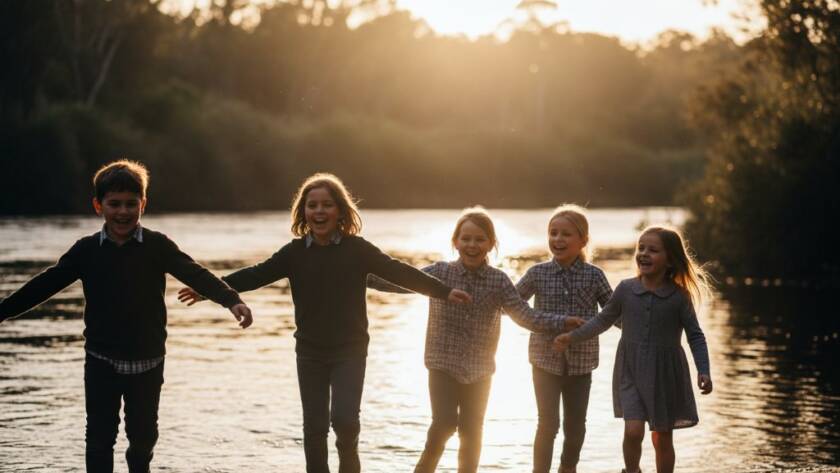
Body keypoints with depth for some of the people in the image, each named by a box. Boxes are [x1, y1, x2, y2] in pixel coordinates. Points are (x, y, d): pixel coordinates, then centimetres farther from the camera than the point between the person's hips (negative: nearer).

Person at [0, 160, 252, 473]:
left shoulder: (157, 246, -7)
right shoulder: (87, 250, -2)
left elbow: (194, 274, -19)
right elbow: (45, 285, 0)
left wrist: (231, 300, -36)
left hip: (148, 361, 0)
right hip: (101, 361, 0)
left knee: (143, 435, 12)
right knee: (99, 437, -2)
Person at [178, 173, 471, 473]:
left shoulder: (357, 249, -6)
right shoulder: (295, 252, -1)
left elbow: (399, 272, -8)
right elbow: (257, 275, -4)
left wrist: (444, 291, -14)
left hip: (350, 350, -2)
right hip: (310, 352, 2)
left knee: (344, 419, -14)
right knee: (314, 428, 3)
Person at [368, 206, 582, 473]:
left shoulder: (499, 281, -2)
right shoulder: (440, 273, -4)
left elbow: (526, 316, -5)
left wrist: (562, 323, -15)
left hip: (479, 369, 2)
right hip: (443, 364, -2)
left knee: (472, 431, 9)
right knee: (445, 422, -14)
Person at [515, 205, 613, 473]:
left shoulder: (593, 275, -3)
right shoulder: (537, 274, -3)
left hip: (581, 360, 1)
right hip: (545, 359, -1)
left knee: (575, 425, 12)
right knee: (548, 423, -7)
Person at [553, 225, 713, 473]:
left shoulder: (679, 296, -9)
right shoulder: (625, 289, -3)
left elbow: (695, 336, -3)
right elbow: (603, 320, 11)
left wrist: (703, 371, -14)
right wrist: (572, 337, 7)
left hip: (666, 373, -1)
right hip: (631, 371, 1)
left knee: (662, 439, 9)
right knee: (633, 431, -14)